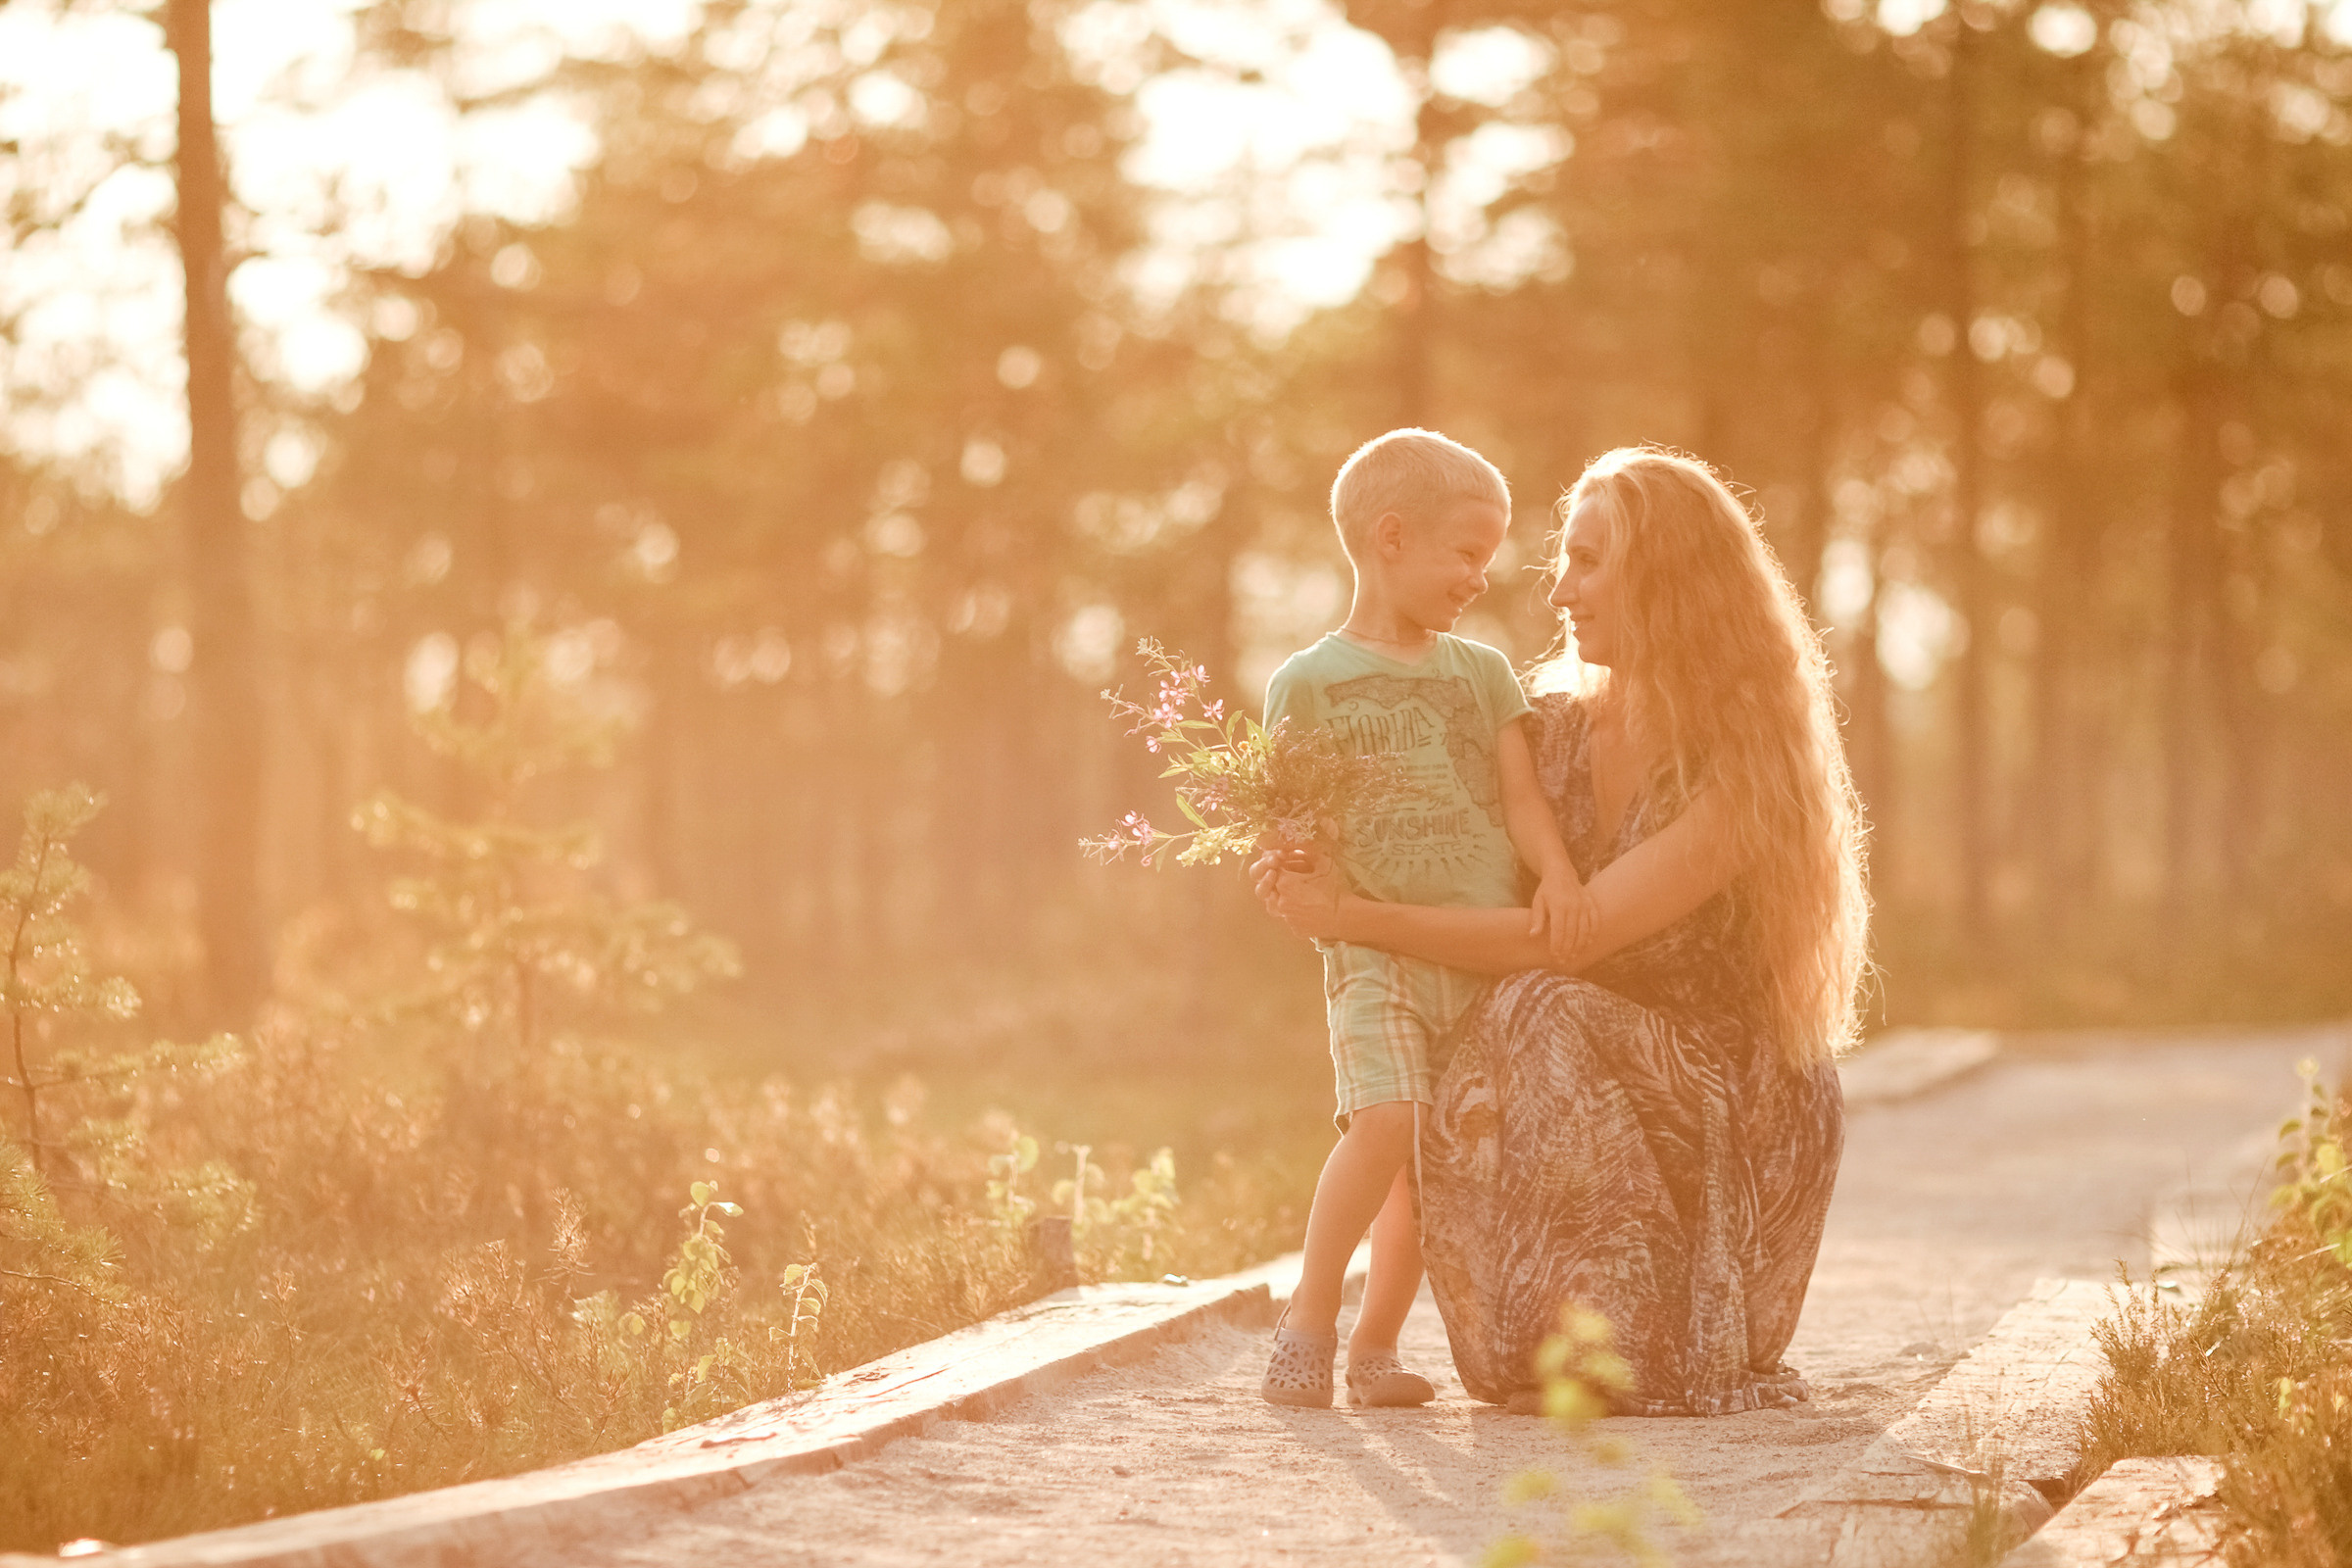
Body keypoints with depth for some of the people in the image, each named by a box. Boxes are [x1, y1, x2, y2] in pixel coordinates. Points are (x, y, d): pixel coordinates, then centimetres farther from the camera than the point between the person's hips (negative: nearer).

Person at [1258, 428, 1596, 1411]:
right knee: (1385, 1119, -23)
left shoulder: (1481, 672, 15)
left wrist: (1559, 876, -9)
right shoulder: (1307, 684, 4)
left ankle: (1376, 1341, 16)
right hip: (1376, 946, -4)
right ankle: (1309, 1316, -9)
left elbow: (1519, 795, 9)